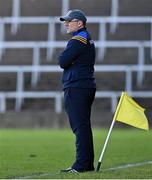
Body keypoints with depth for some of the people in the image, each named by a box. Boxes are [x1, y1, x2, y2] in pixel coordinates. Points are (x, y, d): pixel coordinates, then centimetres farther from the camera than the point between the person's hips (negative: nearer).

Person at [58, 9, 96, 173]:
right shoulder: (88, 40, 19)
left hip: (76, 89, -10)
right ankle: (87, 163, 15)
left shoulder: (77, 41, -13)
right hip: (87, 87, 10)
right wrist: (65, 57, 5)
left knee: (80, 127, -11)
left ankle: (82, 165, -13)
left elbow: (63, 62, -15)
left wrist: (62, 56, 4)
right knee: (84, 126, 13)